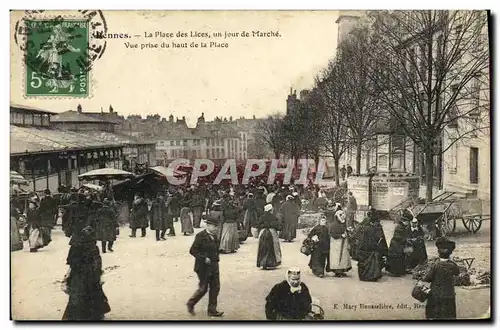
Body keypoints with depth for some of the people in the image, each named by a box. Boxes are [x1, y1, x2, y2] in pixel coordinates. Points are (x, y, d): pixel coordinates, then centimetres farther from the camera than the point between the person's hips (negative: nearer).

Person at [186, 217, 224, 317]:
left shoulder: (214, 236, 8)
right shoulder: (200, 236, -15)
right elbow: (192, 250, -17)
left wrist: (216, 259, 10)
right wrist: (204, 258, -21)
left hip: (214, 266, 7)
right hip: (203, 267, -7)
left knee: (215, 287, 7)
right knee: (203, 289, 2)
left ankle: (212, 310, 17)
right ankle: (190, 304, 26)